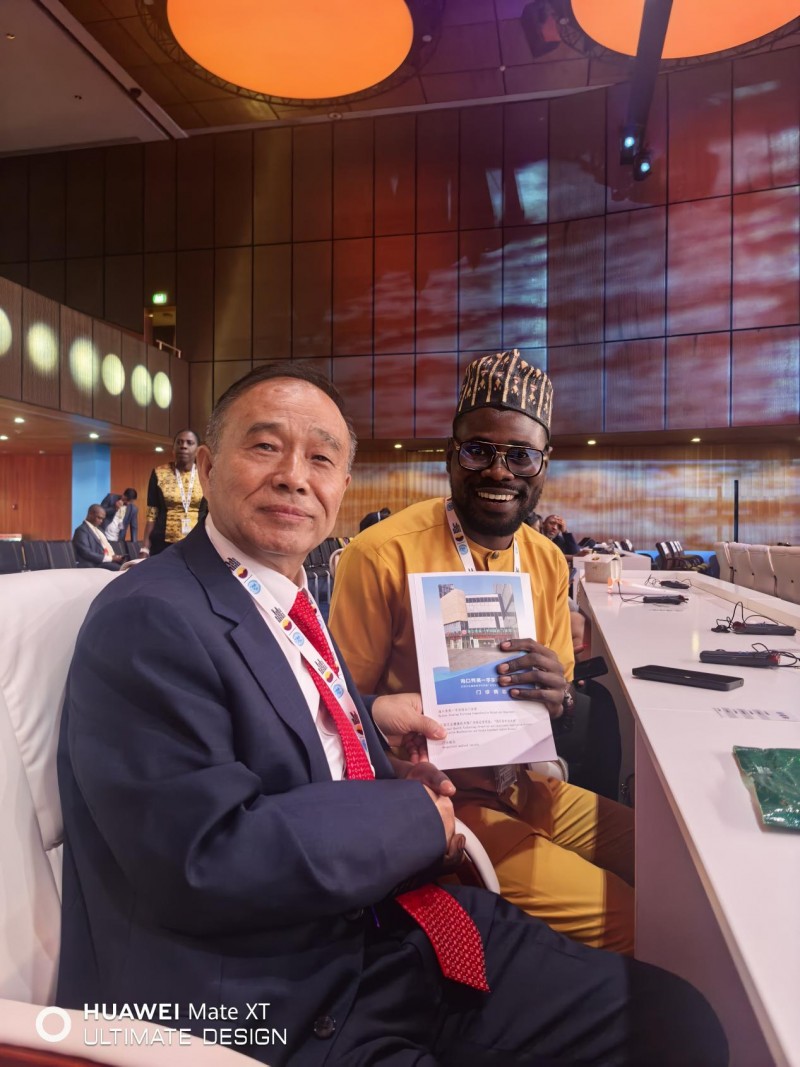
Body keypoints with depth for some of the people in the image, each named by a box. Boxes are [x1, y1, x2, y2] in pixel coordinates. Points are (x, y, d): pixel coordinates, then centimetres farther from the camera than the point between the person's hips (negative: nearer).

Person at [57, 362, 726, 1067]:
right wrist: (415, 816, -15)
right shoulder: (150, 621, -19)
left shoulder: (294, 598, 8)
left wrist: (370, 719, 2)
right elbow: (208, 860, -24)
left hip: (390, 922, 8)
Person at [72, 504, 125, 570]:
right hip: (96, 565, -8)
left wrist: (115, 556, 0)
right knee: (118, 568, -33)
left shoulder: (98, 529, 24)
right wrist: (110, 558, -18)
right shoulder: (81, 530, -4)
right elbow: (86, 554, -15)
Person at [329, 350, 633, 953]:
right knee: (623, 920, -14)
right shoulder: (384, 556, -17)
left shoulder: (548, 561, 3)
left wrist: (559, 697, -14)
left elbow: (570, 732, 10)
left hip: (525, 786, 7)